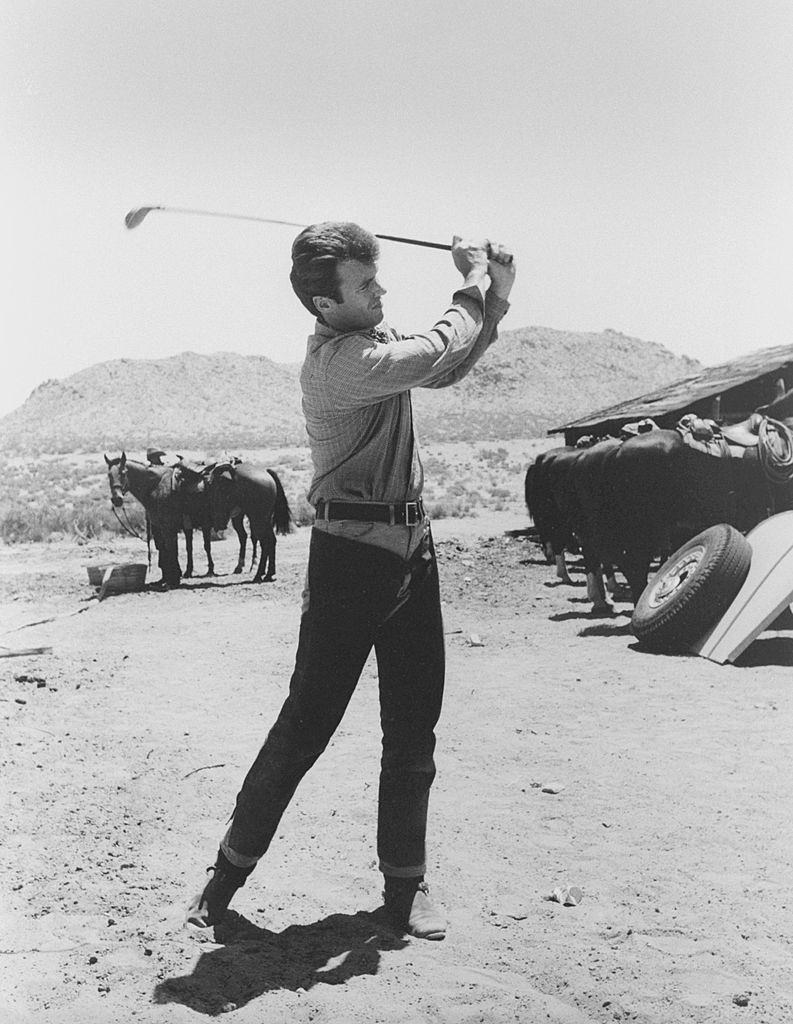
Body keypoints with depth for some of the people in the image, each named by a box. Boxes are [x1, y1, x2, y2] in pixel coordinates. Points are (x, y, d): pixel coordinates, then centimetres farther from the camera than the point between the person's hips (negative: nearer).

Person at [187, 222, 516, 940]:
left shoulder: (376, 338, 11)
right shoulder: (337, 360, -17)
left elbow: (447, 369, 22)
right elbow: (438, 354, -22)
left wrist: (496, 294, 9)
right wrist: (476, 279, -5)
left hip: (412, 549, 8)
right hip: (352, 553, -8)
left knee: (414, 731, 10)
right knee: (307, 722, -3)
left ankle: (406, 886, 21)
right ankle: (231, 867, 16)